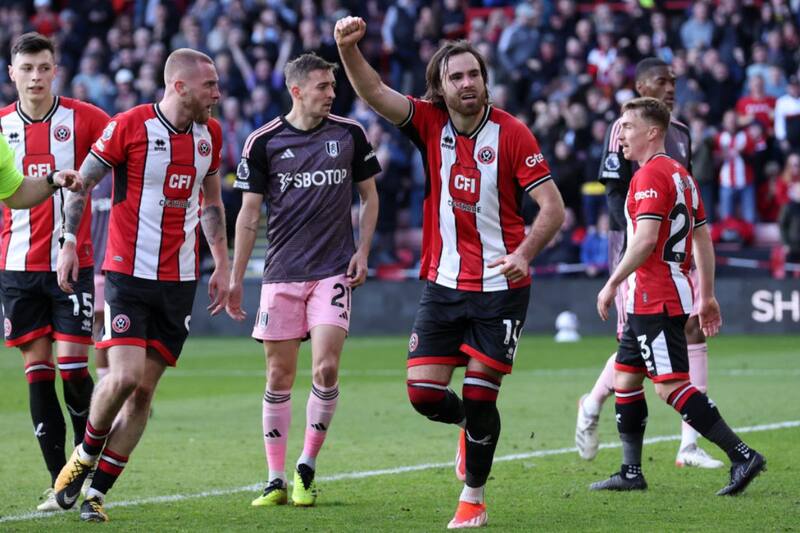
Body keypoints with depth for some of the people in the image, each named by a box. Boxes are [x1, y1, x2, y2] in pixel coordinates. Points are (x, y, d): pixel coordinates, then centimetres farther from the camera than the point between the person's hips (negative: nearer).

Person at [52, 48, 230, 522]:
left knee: (144, 389, 1)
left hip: (179, 281, 5)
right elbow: (82, 182, -2)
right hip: (129, 274, -5)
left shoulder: (210, 134, 7)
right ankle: (86, 455, 11)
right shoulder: (130, 126, -11)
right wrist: (69, 243, -8)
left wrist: (222, 265, 16)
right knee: (125, 376, -17)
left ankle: (97, 490, 9)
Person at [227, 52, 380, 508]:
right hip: (282, 273, 0)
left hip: (333, 271, 0)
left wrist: (363, 252, 2)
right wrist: (235, 278, 1)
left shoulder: (350, 135, 2)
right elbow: (250, 213, 3)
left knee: (326, 369, -12)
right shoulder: (264, 142, -1)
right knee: (280, 376, 3)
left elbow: (369, 195, 13)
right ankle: (277, 479, 11)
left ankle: (307, 469, 5)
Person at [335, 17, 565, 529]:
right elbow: (374, 92, -11)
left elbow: (553, 207, -11)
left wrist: (524, 253, -27)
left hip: (501, 288, -3)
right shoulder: (431, 123, 0)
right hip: (444, 284, 3)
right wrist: (349, 48, -28)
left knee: (480, 395, -4)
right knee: (424, 393, -3)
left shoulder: (511, 133, -9)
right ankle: (471, 424, 32)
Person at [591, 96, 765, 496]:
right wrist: (707, 296, 20)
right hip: (647, 301, 10)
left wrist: (612, 284, -18)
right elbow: (703, 238, 18)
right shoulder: (680, 174, 17)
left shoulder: (651, 175, -14)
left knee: (671, 386, -12)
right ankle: (631, 472, 15)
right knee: (624, 378, 13)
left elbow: (646, 239, -24)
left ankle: (742, 455, -14)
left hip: (657, 301, -10)